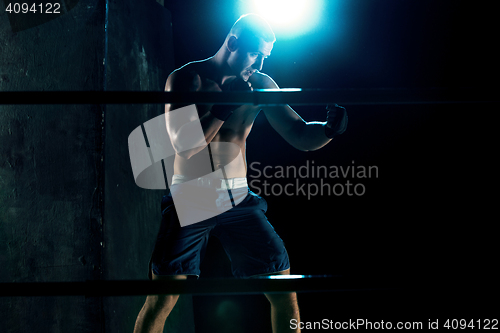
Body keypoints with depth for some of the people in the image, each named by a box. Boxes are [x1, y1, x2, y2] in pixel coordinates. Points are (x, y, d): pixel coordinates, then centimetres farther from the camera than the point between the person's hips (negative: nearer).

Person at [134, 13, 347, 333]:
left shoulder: (260, 84, 5)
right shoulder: (186, 78, -6)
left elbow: (301, 136, 4)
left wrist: (329, 128, -16)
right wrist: (225, 106, -22)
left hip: (238, 198, 4)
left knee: (284, 290, 0)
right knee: (162, 298, -11)